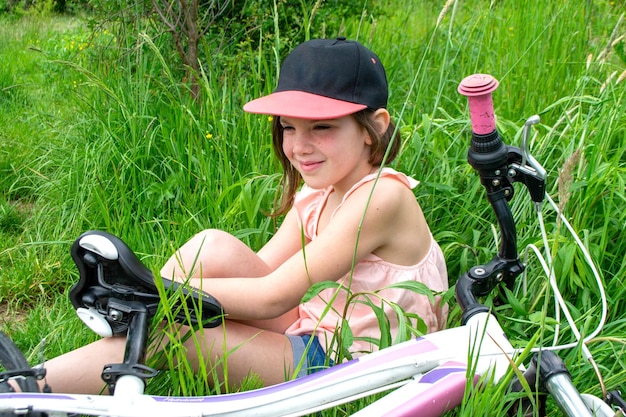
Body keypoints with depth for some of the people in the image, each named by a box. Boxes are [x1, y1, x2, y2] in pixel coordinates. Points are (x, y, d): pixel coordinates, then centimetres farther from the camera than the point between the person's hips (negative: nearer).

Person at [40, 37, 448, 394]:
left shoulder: (382, 196, -21)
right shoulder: (315, 196, 7)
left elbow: (272, 296, -24)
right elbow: (254, 273, 0)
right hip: (312, 338, 8)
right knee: (212, 248, -12)